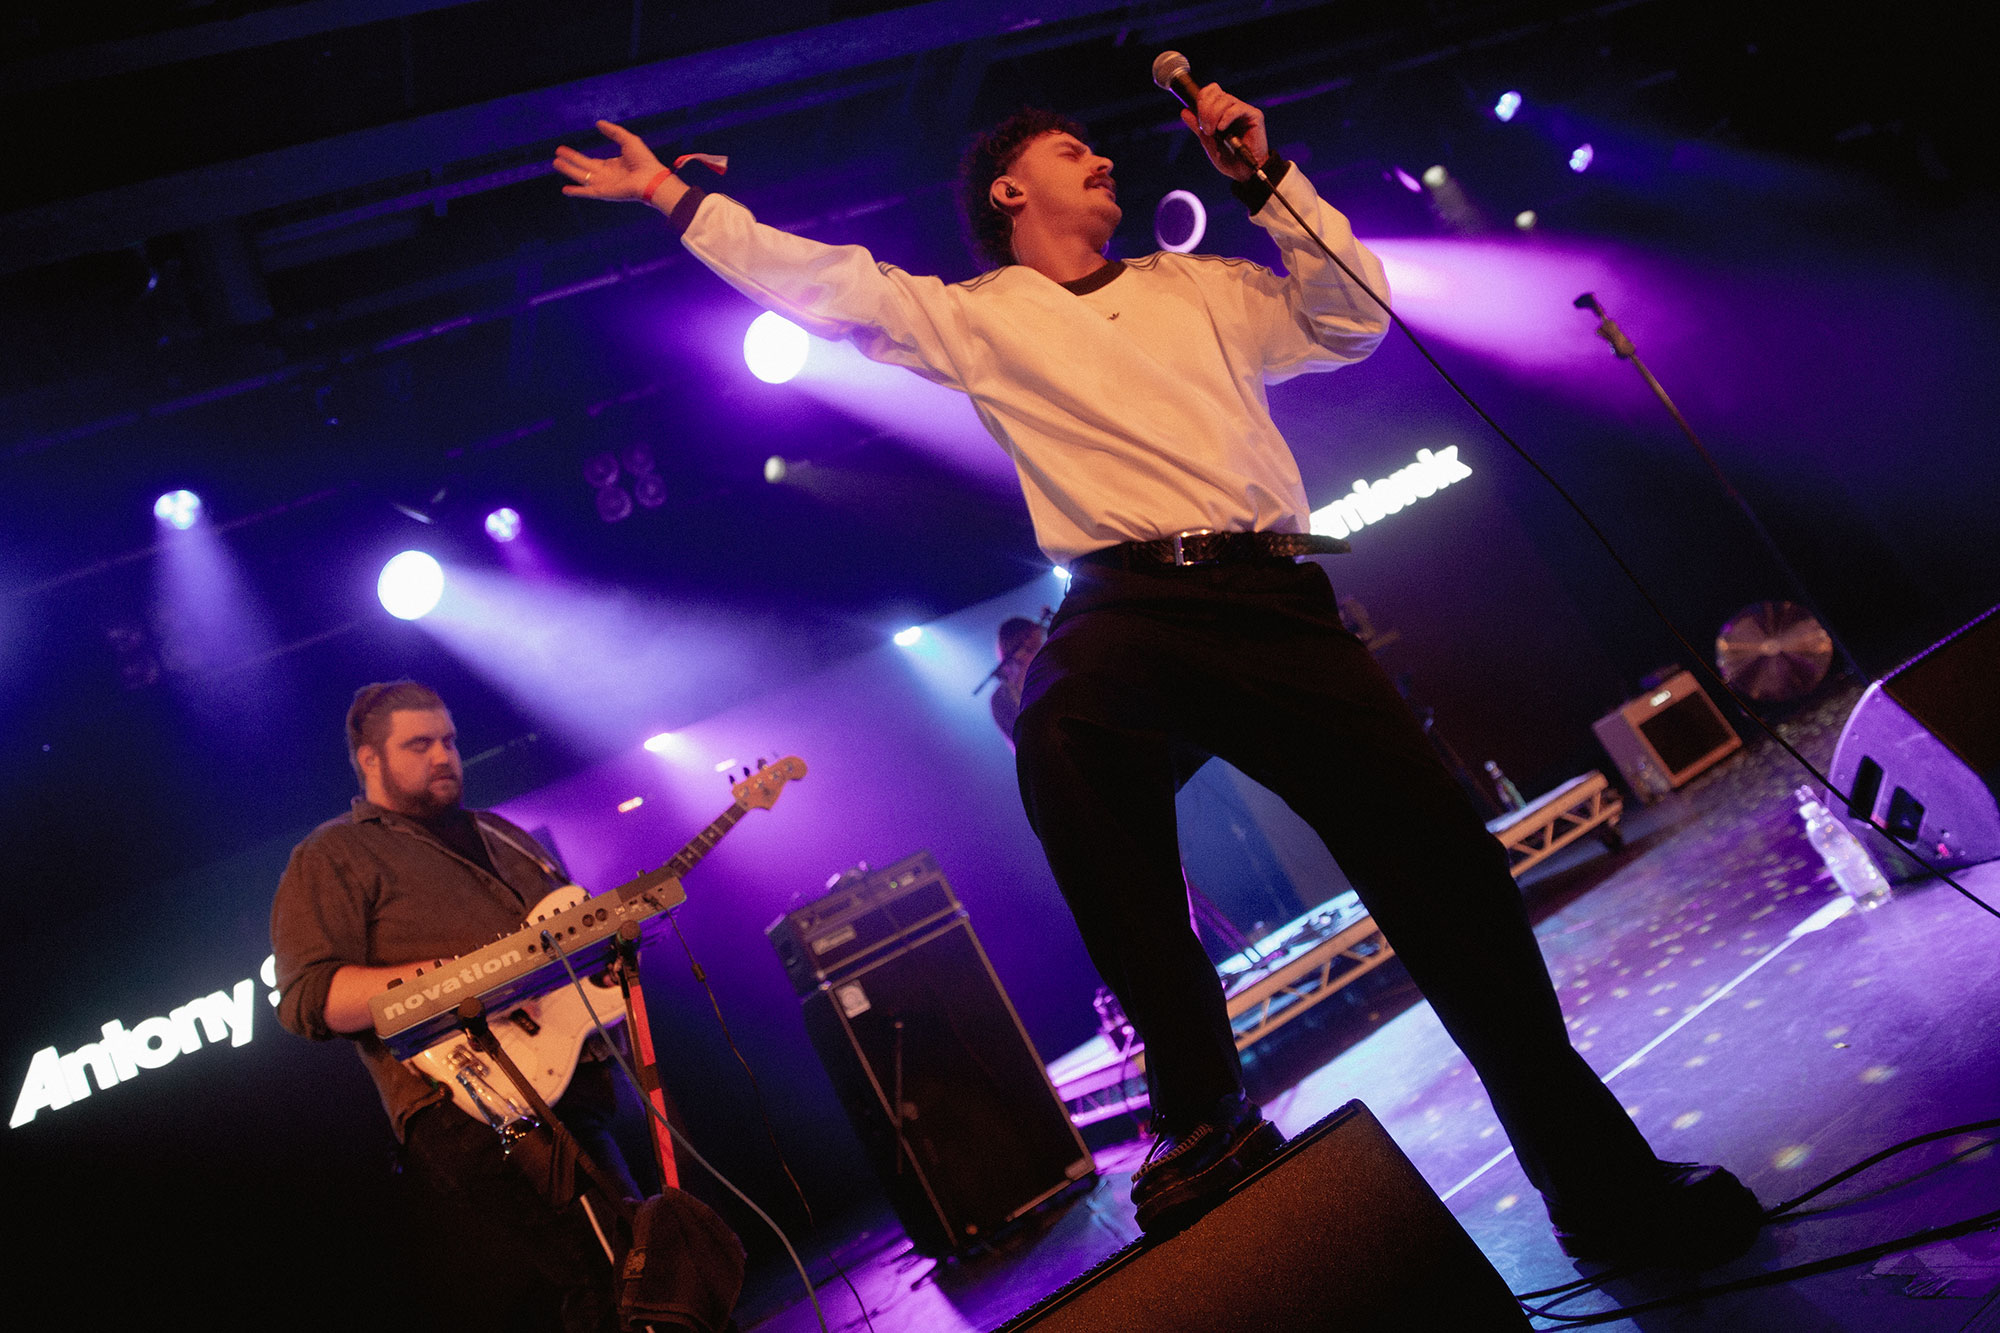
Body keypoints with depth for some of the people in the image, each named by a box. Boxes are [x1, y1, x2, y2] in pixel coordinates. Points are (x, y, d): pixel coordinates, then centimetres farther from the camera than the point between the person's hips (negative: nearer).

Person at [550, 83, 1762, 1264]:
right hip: (1130, 610, -2)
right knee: (1062, 733, -38)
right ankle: (1203, 1111, -23)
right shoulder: (977, 317, 18)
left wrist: (1266, 177, 16)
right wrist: (674, 197, 13)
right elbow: (826, 283, 14)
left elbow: (1353, 319, 21)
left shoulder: (1196, 288, 26)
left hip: (1274, 600, 3)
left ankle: (1599, 1182, 9)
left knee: (1443, 861, -7)